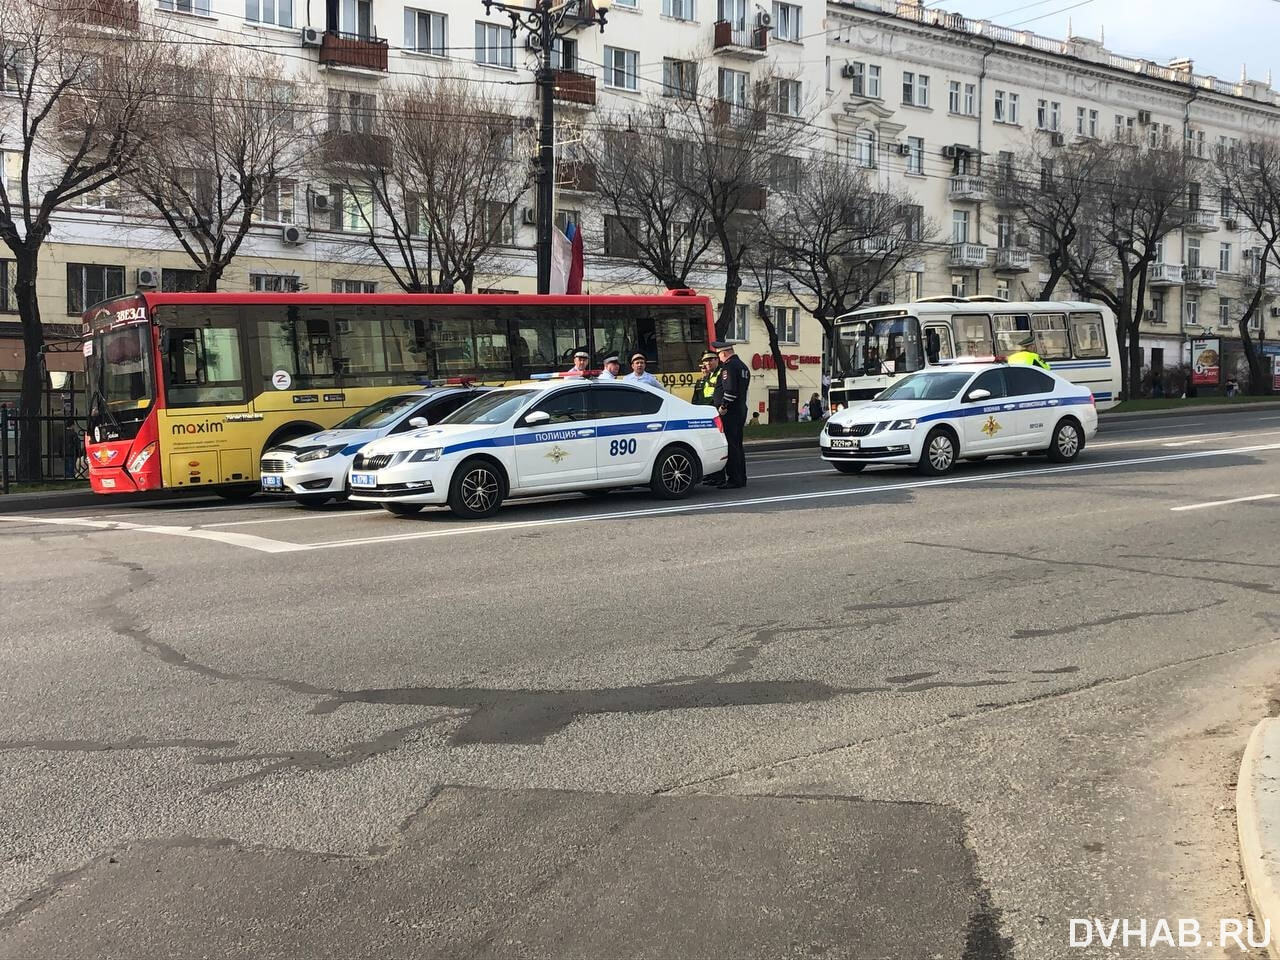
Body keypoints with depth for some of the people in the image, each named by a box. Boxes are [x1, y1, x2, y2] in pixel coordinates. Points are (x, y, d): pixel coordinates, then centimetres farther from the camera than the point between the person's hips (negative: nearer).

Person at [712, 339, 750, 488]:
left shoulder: (729, 366, -13)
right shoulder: (743, 366, 18)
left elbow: (730, 389, -23)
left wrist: (723, 406, -16)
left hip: (729, 412, -10)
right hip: (741, 410, 10)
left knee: (730, 445, -8)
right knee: (737, 445, 15)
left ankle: (734, 479, -9)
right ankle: (741, 478, 19)